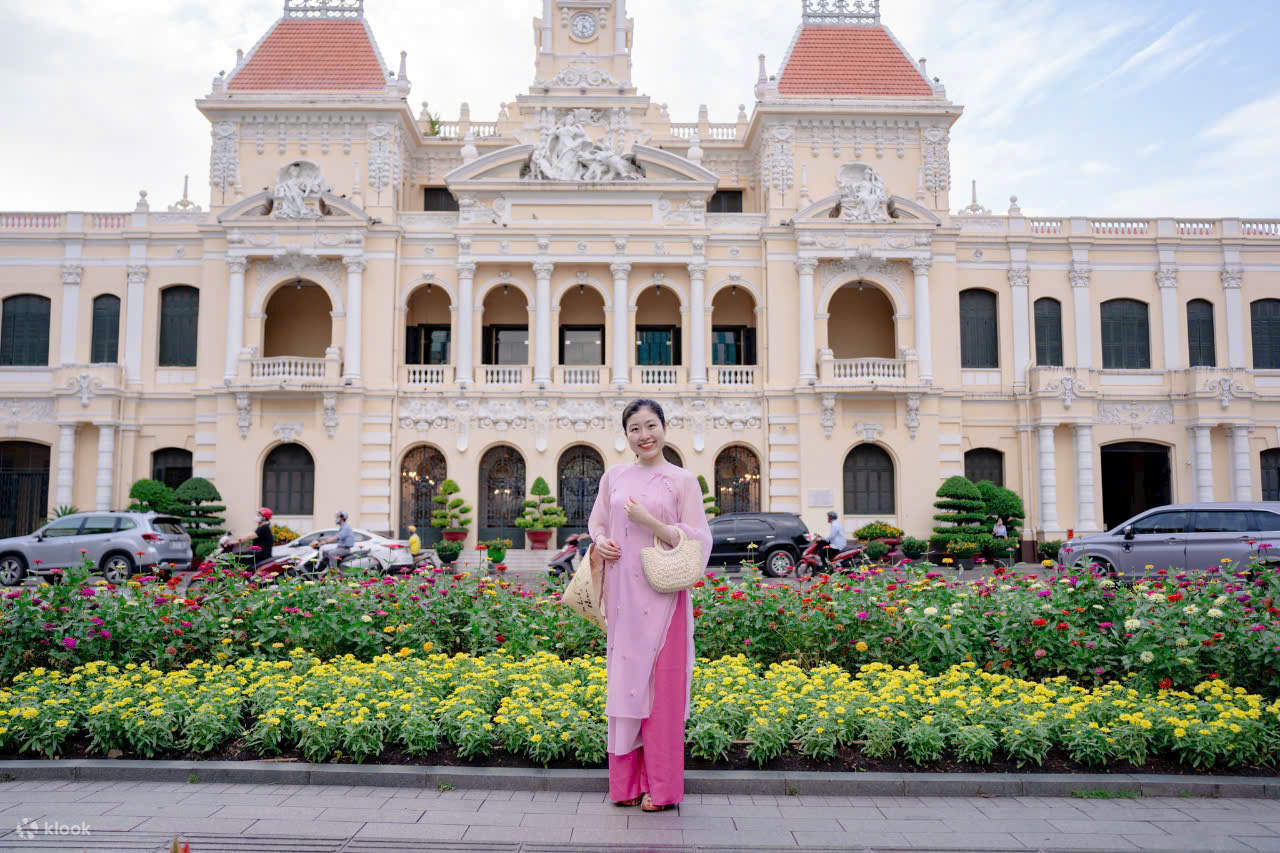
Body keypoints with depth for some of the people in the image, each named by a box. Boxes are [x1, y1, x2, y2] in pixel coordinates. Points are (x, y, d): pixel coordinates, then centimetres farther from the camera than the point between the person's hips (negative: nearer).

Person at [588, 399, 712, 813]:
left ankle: (661, 786, 12)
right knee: (624, 681, 7)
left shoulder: (683, 480, 0)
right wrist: (600, 543, -3)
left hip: (662, 596, -3)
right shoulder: (613, 477, 10)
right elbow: (597, 523, 19)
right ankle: (627, 781, 18)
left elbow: (698, 541, -3)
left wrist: (650, 522, -15)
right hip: (623, 596, 3)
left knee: (662, 684, 0)